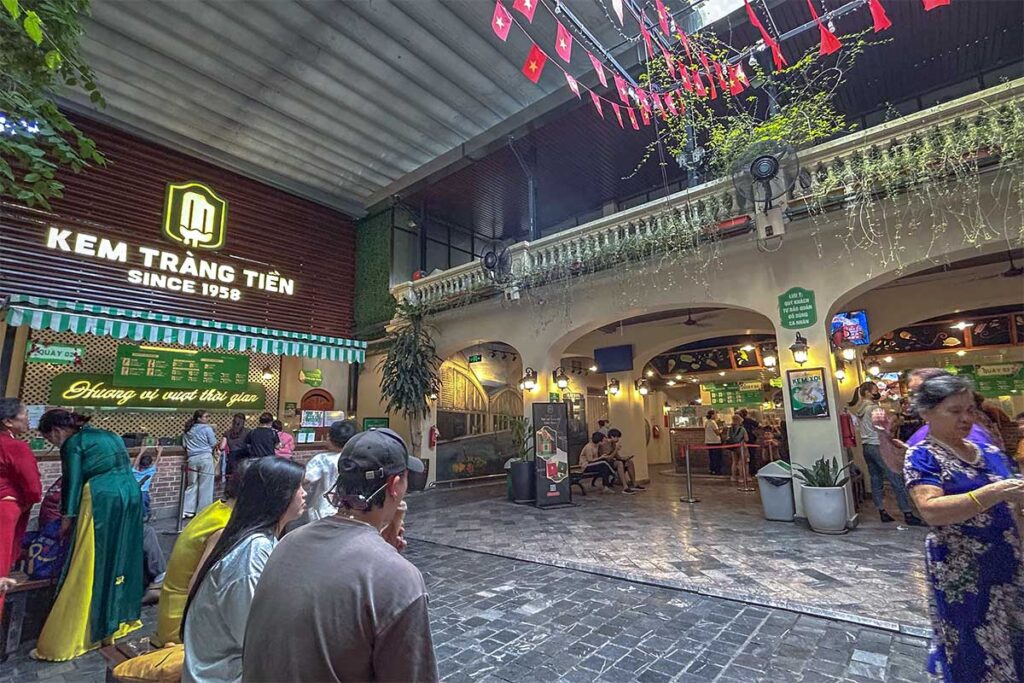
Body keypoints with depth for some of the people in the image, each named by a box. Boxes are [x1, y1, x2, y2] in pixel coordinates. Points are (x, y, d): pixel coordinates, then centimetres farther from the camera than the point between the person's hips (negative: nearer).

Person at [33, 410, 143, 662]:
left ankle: (66, 641, 8)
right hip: (131, 495, 7)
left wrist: (67, 516, 3)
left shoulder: (72, 444, 1)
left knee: (89, 567, -1)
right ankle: (119, 619, 29)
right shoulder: (109, 435, 21)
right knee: (120, 558, 18)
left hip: (102, 501, -7)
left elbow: (73, 481, -3)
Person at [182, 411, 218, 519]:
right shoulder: (207, 428, -5)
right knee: (205, 486, 1)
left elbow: (184, 445, 14)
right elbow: (214, 444, -4)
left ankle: (187, 511, 12)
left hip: (192, 459, 6)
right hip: (205, 457, -6)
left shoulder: (188, 430, 14)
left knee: (192, 485, 13)